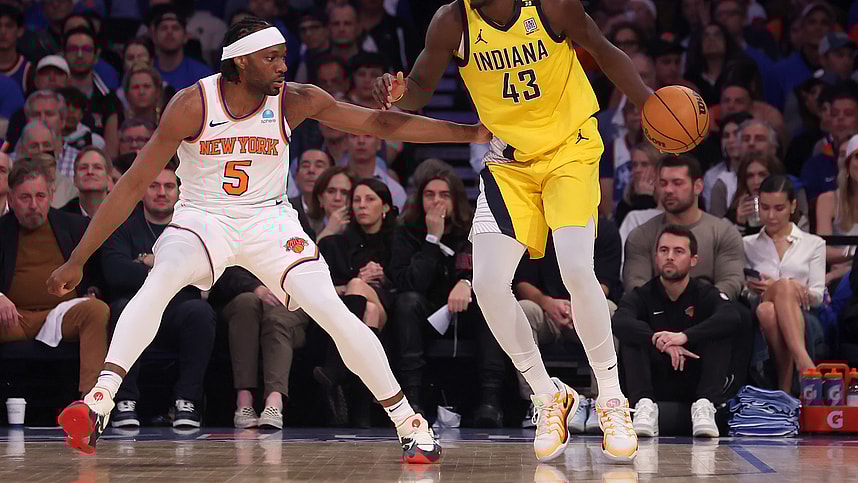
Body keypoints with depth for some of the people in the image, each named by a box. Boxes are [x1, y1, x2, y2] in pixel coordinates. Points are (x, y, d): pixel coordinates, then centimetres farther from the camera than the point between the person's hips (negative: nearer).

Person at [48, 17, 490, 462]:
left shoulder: (295, 101, -13)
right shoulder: (193, 104, -19)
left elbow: (380, 123, -11)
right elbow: (133, 185, -16)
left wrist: (471, 133, -17)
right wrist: (77, 260, -18)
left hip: (268, 221, 2)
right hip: (203, 219, -1)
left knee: (333, 311, -15)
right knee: (159, 282, -33)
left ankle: (410, 423, -3)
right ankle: (99, 402, -37)